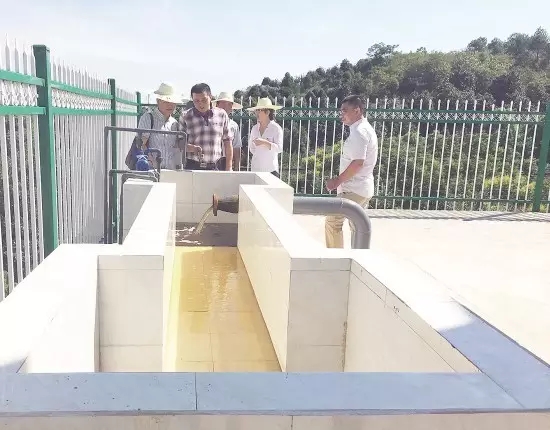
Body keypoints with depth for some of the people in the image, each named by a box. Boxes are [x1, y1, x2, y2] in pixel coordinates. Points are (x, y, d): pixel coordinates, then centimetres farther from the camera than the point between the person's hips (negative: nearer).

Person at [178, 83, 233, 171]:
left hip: (215, 167, 1)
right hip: (192, 167, -1)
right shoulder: (185, 117, 3)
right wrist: (192, 148, -19)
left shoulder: (222, 115, 7)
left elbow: (227, 143, 10)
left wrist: (228, 168, 6)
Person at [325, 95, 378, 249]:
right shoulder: (366, 129, 15)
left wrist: (338, 180, -17)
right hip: (363, 188, 10)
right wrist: (341, 180, 17)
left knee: (332, 221, -2)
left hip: (354, 189, -10)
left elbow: (358, 163, -25)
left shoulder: (359, 131, -17)